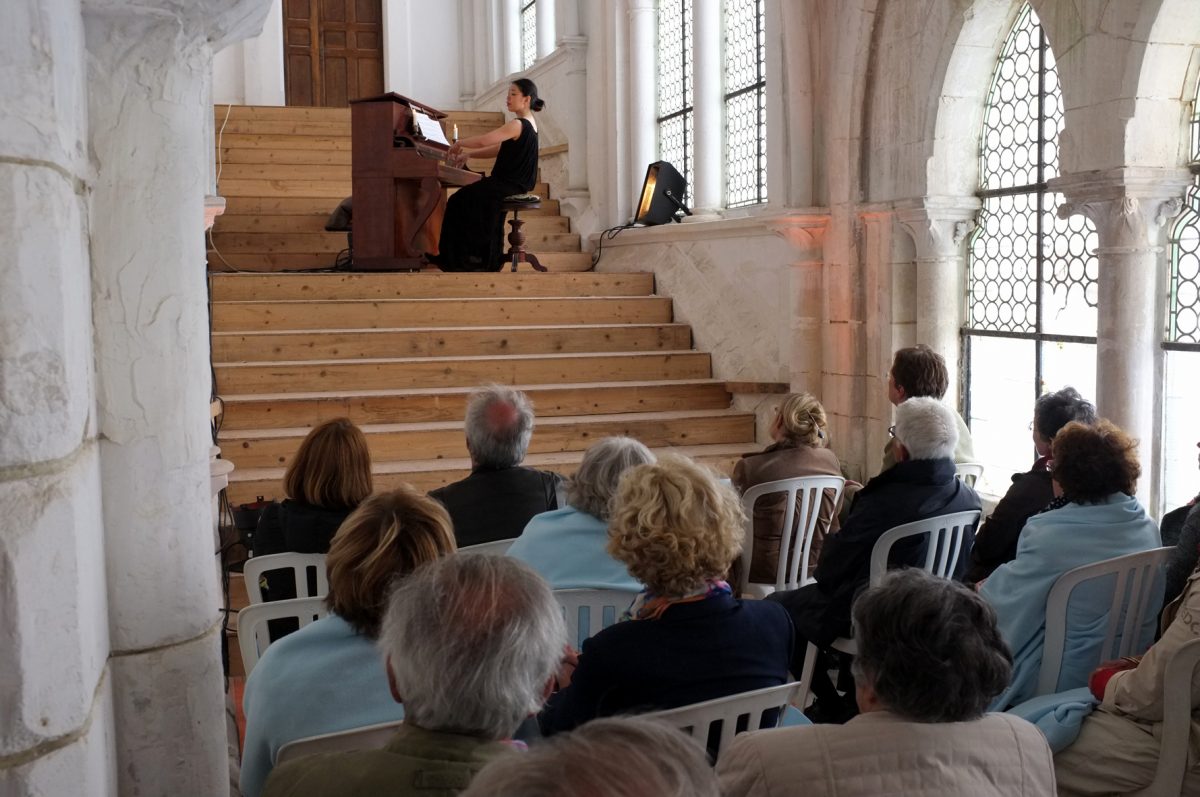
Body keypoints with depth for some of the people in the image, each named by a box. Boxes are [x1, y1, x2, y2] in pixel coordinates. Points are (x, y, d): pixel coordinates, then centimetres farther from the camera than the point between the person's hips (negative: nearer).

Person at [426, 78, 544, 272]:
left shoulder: (517, 125, -17)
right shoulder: (529, 124, 13)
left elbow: (482, 141, -22)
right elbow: (499, 149, 18)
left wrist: (458, 144, -4)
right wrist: (468, 154, 12)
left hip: (509, 184, -9)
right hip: (516, 182, 9)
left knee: (458, 201, -3)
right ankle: (489, 259, 20)